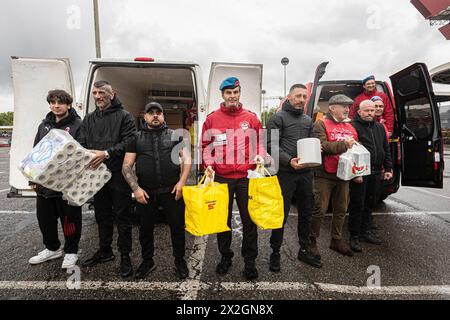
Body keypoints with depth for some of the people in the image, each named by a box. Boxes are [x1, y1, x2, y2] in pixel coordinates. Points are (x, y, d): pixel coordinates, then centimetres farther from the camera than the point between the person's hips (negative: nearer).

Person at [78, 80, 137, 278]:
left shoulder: (124, 116, -2)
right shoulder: (89, 119, 16)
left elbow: (129, 142, -14)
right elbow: (82, 144, 9)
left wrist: (107, 153, -25)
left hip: (119, 174, -6)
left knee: (122, 217, 3)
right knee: (102, 215, 17)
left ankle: (125, 256, 16)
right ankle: (105, 251, 34)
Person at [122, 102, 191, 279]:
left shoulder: (174, 135, 7)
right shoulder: (137, 138, 9)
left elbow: (187, 159, 2)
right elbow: (126, 166, 5)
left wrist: (181, 182, -10)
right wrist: (135, 188, -7)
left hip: (172, 190, -1)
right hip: (145, 192, 1)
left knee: (177, 227, 8)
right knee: (145, 229, 14)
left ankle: (179, 260, 29)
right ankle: (147, 261, 36)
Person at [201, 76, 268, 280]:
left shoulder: (251, 118, 7)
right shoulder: (212, 119, 6)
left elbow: (259, 143, 13)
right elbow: (206, 145, 8)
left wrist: (260, 157, -6)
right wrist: (209, 164, -7)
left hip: (246, 176, 0)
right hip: (221, 177, 0)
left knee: (249, 218, 5)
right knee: (223, 219, 12)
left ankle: (250, 260, 22)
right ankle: (225, 256, 31)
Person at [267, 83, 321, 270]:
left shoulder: (308, 120, 18)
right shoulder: (278, 118, -3)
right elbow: (272, 145, -11)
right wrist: (289, 160, -22)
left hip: (306, 172, 7)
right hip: (286, 172, -7)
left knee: (306, 213, 15)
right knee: (281, 214, 0)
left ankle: (304, 250, 31)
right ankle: (275, 253, 16)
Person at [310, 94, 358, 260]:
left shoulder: (349, 126, 17)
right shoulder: (321, 124, -4)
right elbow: (322, 146, -20)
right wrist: (344, 144, -20)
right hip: (325, 175, -7)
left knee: (341, 209, 14)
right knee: (320, 209, -3)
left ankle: (336, 240, 31)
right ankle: (312, 241, 13)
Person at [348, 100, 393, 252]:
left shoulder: (379, 127, 16)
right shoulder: (353, 127, -7)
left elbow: (386, 149, 19)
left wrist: (388, 169, 13)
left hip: (376, 173, 7)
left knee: (370, 204, 15)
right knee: (357, 205, 0)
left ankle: (365, 231, 29)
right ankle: (354, 235, 10)